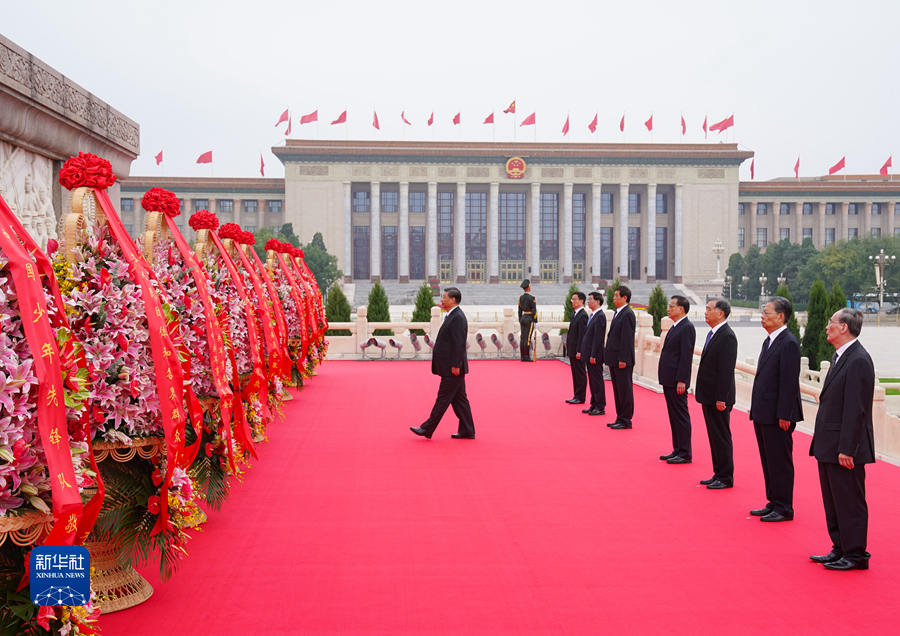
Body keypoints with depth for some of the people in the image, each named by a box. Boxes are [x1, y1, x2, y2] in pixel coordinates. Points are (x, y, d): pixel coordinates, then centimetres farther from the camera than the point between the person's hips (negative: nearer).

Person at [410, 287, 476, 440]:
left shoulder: (458, 317, -15)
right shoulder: (451, 316, 17)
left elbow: (459, 343, -21)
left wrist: (455, 365, -22)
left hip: (453, 368, -10)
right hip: (450, 367, 10)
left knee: (443, 398, -4)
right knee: (458, 399, 10)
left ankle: (427, 429, 0)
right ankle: (467, 431, 13)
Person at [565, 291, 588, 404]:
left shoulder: (582, 315, -15)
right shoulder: (575, 314, 15)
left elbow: (582, 335, -19)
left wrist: (579, 351, -21)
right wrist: (569, 349, 16)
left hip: (578, 351, -10)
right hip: (572, 350, 10)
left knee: (580, 374, -2)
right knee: (575, 374, 13)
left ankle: (580, 398, 2)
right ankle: (576, 396, 20)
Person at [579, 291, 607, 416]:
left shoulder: (600, 316, -15)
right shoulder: (592, 315, 14)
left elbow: (598, 338, -19)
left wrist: (593, 355, -21)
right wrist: (582, 351, 16)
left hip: (595, 356, -10)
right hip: (589, 355, 10)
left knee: (597, 381, -3)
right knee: (592, 381, 14)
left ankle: (600, 407, 3)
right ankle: (594, 405, 22)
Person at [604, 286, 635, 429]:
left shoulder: (627, 314, -14)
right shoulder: (617, 313, 16)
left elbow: (627, 339, -19)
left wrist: (623, 359, -21)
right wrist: (611, 358, 17)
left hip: (622, 360, -10)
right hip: (614, 360, 10)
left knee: (624, 390, -2)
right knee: (617, 390, 14)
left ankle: (626, 420, 4)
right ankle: (620, 418, 21)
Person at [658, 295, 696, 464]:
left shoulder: (687, 328, -14)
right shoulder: (675, 327, 16)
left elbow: (686, 356, -19)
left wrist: (681, 381, -22)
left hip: (677, 381, -10)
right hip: (669, 380, 10)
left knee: (680, 416, -4)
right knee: (673, 416, 14)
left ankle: (685, 453, 2)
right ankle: (677, 450, 21)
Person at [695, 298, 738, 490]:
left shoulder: (727, 336, -17)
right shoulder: (713, 333, 13)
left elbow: (726, 370, -20)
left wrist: (721, 398, -21)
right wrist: (704, 395, 17)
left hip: (718, 398, -10)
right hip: (708, 396, 10)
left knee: (721, 437, -1)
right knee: (714, 436, 15)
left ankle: (726, 478, 8)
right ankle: (718, 474, 24)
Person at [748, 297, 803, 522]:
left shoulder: (789, 343, -15)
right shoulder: (769, 341, 14)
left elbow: (789, 383, -19)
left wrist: (784, 416, -20)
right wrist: (756, 411, 16)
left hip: (777, 416, -10)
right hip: (763, 414, 10)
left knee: (780, 462, 0)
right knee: (768, 461, 16)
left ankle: (783, 509, 9)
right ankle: (773, 503, 26)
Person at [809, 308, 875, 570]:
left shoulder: (858, 361, -18)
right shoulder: (840, 357, 14)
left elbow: (856, 409, -21)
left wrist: (846, 449, -22)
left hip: (845, 449, -10)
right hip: (829, 447, 10)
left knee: (849, 502, 1)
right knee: (833, 501, 17)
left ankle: (856, 555, 11)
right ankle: (840, 549, 27)